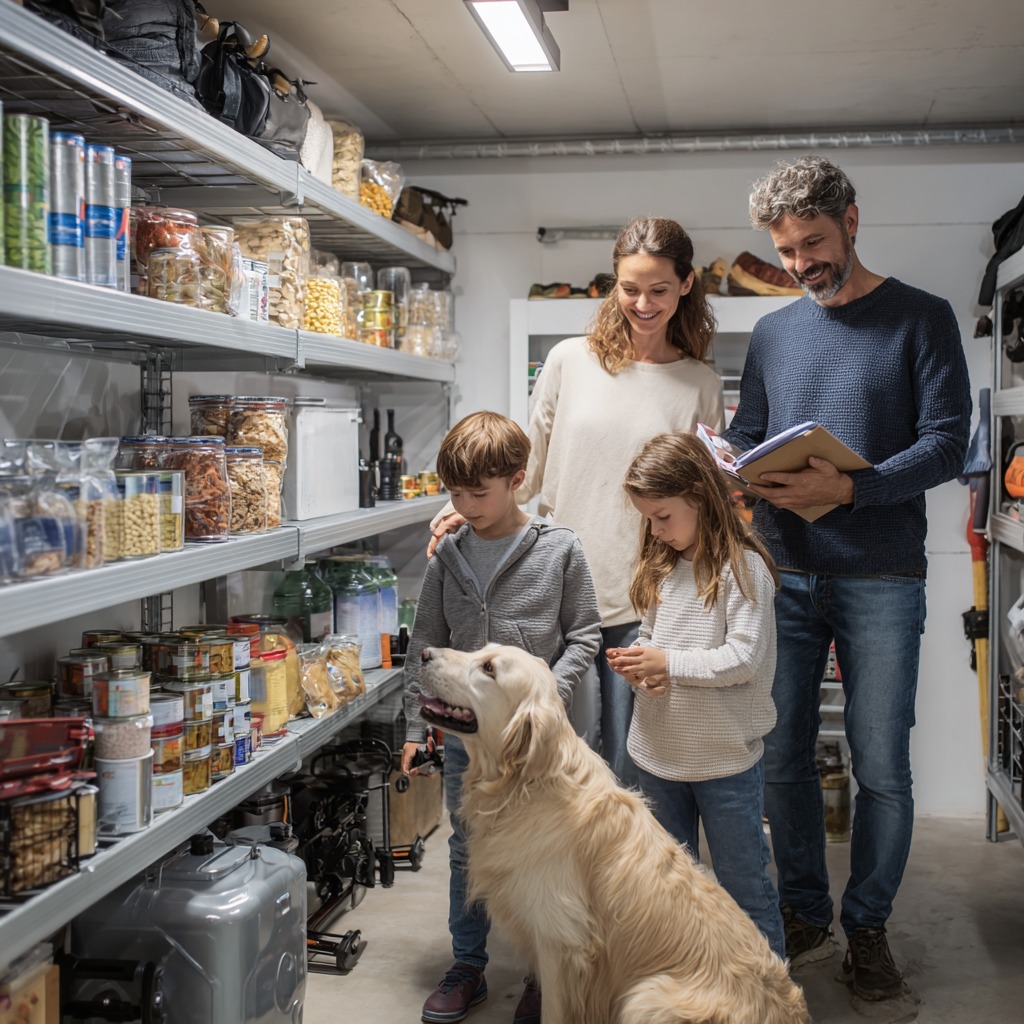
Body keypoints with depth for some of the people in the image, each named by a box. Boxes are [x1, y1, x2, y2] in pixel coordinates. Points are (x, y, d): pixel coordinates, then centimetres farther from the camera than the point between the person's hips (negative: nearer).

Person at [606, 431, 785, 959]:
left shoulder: (742, 567, -15)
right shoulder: (659, 566, 7)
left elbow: (745, 658, -20)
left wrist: (669, 663, -21)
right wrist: (638, 664, -6)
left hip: (726, 757, -7)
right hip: (659, 754, 7)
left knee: (743, 881, 6)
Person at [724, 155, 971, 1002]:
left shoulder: (921, 318, 0)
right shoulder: (773, 333, 13)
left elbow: (947, 443, -8)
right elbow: (745, 439, 15)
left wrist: (847, 488, -22)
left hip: (880, 580, -3)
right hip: (784, 574, 4)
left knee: (882, 768, 2)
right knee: (785, 757, 8)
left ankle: (868, 926, 19)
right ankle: (805, 915, 24)